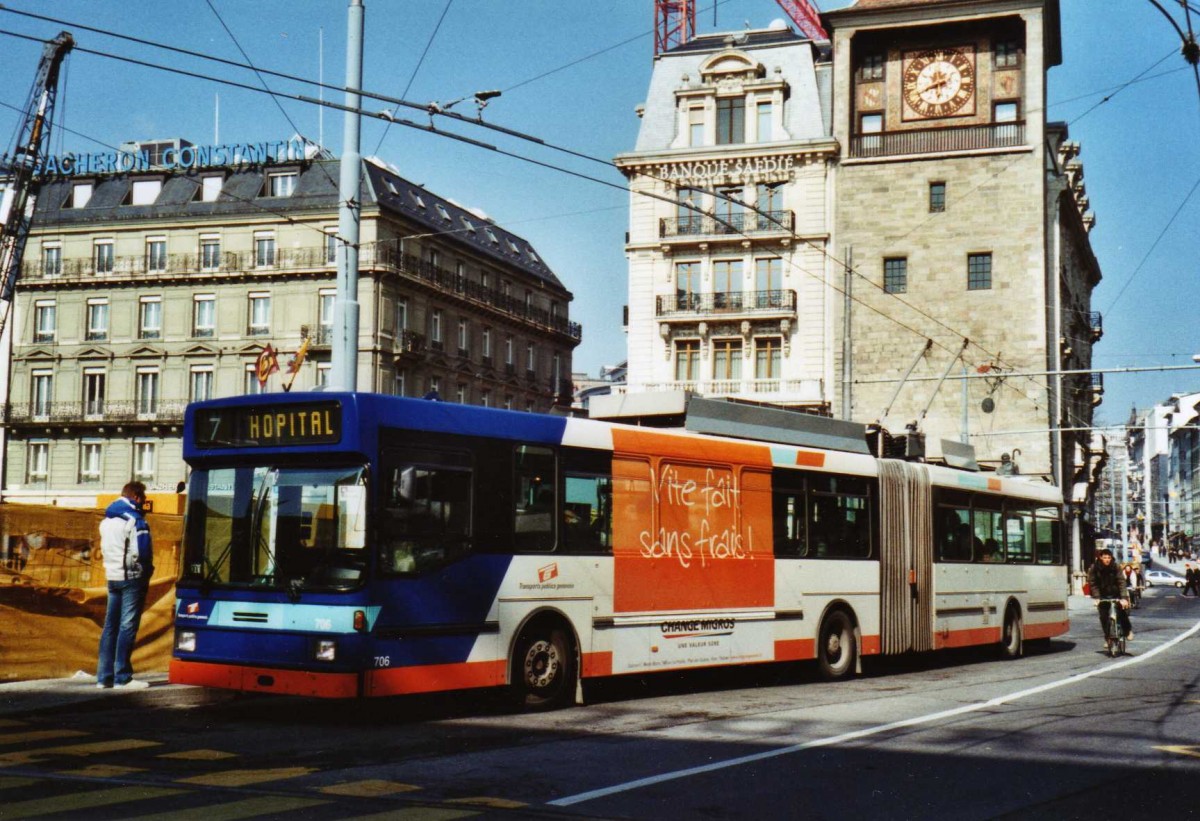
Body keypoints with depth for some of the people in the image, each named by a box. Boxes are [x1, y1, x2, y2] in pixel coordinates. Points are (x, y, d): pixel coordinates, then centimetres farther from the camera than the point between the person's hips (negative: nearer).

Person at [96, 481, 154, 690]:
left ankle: (104, 676, 11)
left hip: (112, 577, 8)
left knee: (110, 626, 10)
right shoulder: (134, 520, -13)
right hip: (132, 578, -8)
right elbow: (142, 552, -18)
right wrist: (146, 572, -3)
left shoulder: (107, 520, 15)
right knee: (127, 627, -6)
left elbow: (105, 549, 15)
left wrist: (114, 568, 13)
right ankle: (122, 678, -6)